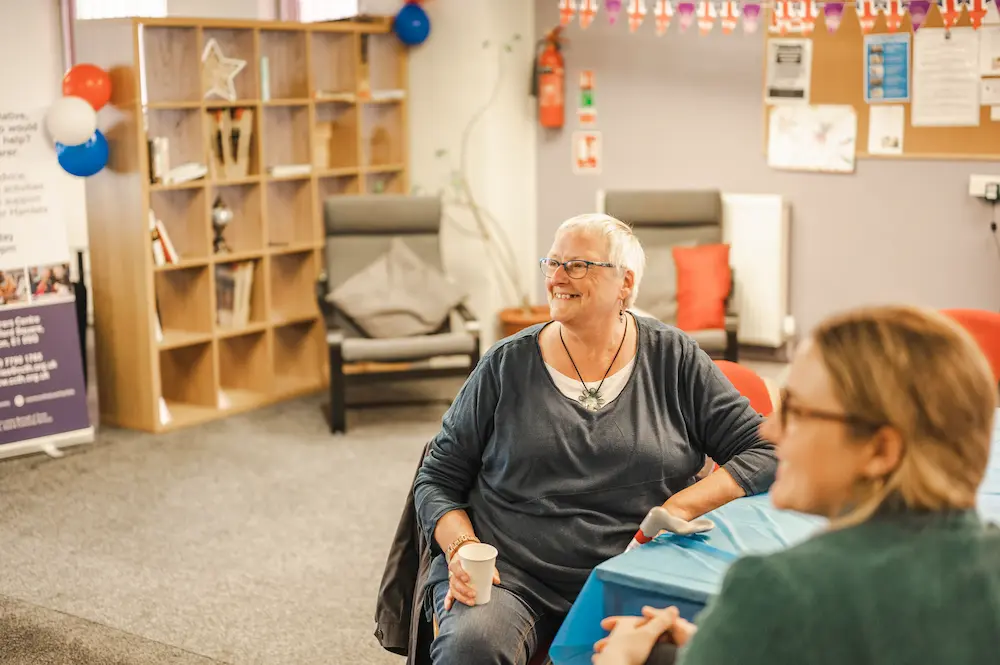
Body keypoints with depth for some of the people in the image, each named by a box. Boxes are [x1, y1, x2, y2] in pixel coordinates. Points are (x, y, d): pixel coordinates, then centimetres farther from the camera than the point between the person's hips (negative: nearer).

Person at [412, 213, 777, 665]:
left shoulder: (674, 360, 6)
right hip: (510, 574, 0)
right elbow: (437, 480, 11)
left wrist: (679, 509, -9)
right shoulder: (507, 365, 7)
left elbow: (766, 451, 4)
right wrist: (460, 547, -8)